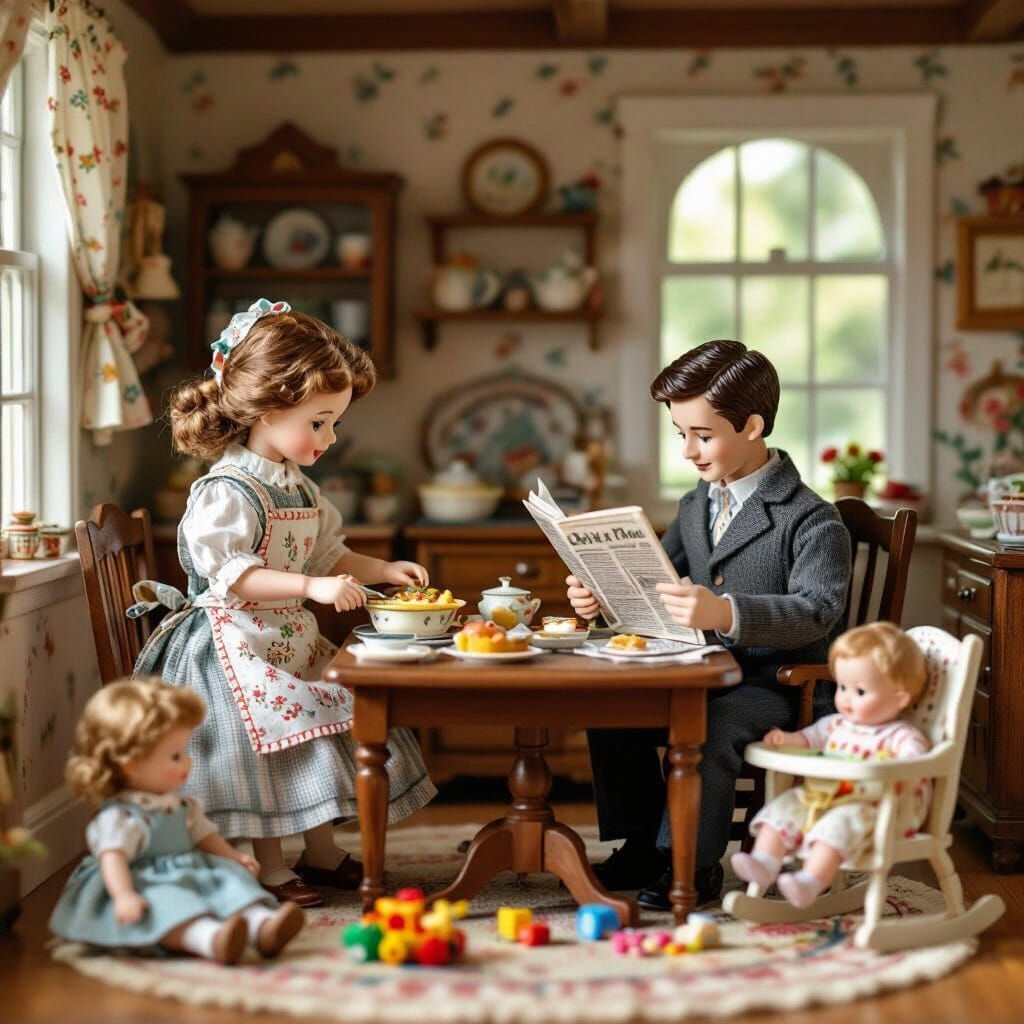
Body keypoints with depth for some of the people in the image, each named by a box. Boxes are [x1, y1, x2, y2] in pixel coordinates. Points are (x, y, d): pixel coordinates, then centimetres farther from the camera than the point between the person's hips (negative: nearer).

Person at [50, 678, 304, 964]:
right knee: (164, 901, -38)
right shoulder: (119, 818, -12)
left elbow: (203, 836, 28)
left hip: (190, 876, 8)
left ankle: (263, 924, -44)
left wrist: (233, 856, 16)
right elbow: (113, 856, -24)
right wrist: (124, 896, -39)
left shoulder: (182, 806, 16)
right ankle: (210, 938, -67)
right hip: (148, 886, -8)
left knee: (228, 878, -15)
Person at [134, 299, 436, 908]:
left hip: (292, 638, 9)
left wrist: (385, 570, 6)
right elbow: (227, 572, -28)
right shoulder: (227, 491, -20)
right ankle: (271, 869, 7)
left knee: (327, 735, 12)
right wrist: (313, 586, -33)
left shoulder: (300, 488, 9)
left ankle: (322, 853, 26)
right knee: (269, 744, -8)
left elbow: (328, 555, 20)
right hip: (237, 645, -9)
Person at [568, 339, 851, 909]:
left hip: (783, 688, -8)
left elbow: (817, 611, -29)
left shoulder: (811, 521, -16)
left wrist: (726, 613, -46)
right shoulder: (696, 507, 11)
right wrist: (600, 595, -4)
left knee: (708, 726, -34)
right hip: (710, 676, 8)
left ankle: (692, 863, -12)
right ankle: (643, 845, 7)